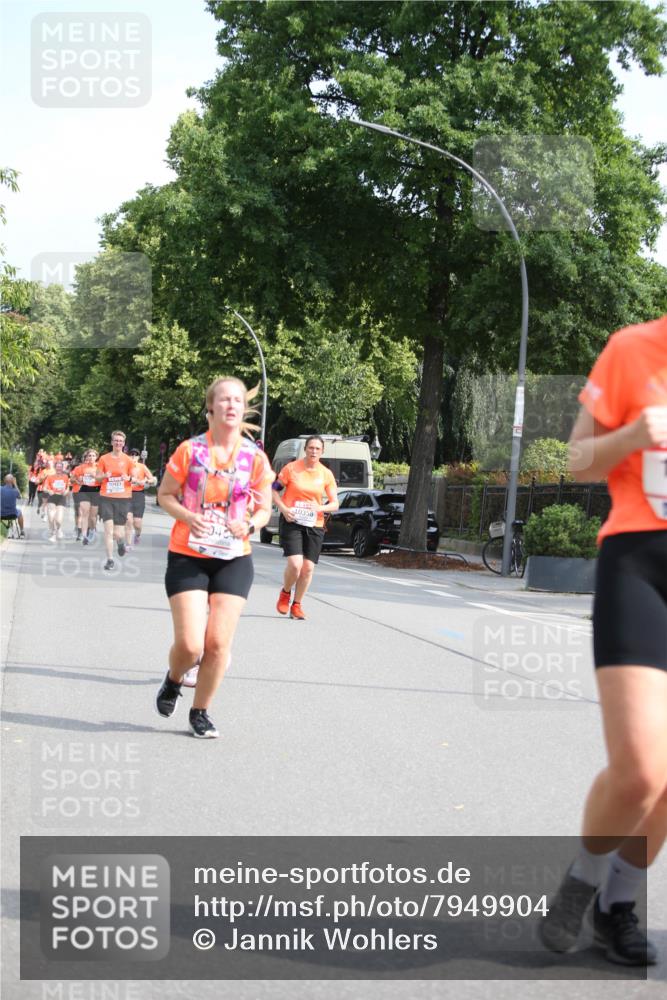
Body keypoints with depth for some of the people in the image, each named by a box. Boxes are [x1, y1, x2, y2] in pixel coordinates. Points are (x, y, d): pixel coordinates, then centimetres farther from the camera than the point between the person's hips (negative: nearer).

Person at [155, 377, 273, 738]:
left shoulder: (255, 458, -1)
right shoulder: (190, 450, -5)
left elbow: (264, 509, 8)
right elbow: (165, 495, 4)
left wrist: (249, 525, -14)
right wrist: (188, 516, -16)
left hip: (233, 560, 2)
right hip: (187, 557, -2)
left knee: (218, 643, -3)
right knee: (189, 644, -9)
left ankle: (200, 711, 19)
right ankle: (173, 681, 27)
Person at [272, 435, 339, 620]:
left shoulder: (326, 474, 4)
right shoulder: (291, 468, -3)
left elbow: (335, 504, 5)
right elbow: (274, 490, 3)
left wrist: (319, 508, -15)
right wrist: (284, 509, -12)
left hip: (314, 525, 3)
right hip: (291, 522, -3)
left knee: (308, 567, 1)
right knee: (295, 563, -16)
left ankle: (296, 605, 20)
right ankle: (285, 593, 14)